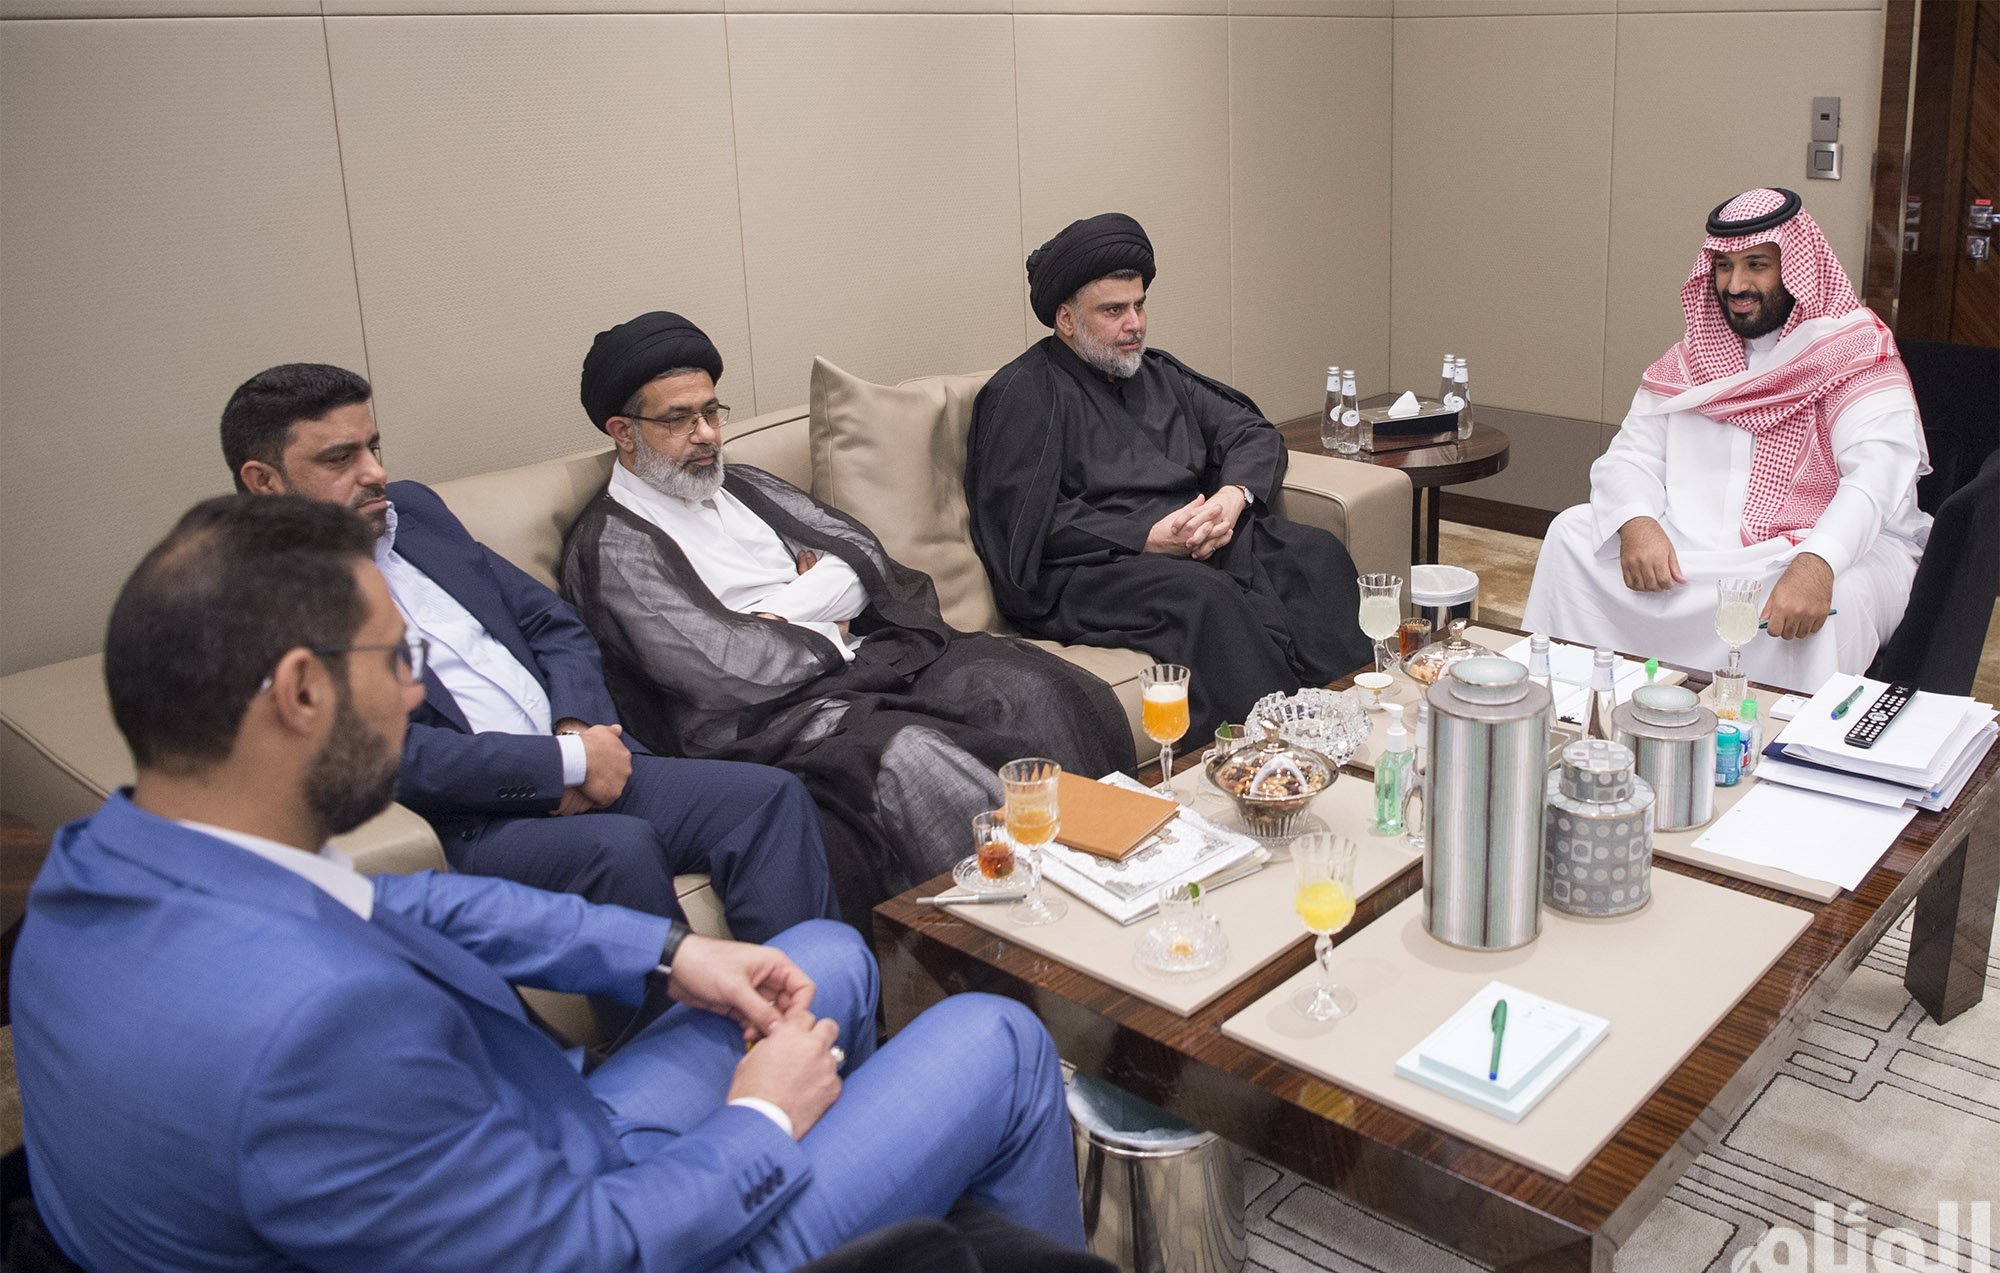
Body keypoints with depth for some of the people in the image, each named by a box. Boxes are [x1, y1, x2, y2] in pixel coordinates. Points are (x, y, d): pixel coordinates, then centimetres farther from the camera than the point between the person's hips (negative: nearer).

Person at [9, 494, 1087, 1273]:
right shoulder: (308, 1013, -39)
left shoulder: (99, 866, -8)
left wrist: (669, 951, 3)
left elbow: (399, 908, 6)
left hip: (538, 1164, 8)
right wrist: (762, 1126, -10)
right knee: (999, 1044, 3)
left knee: (830, 955, 21)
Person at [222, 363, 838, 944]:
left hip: (581, 769, 7)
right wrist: (569, 762, -15)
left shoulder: (412, 508, 16)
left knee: (772, 797, -11)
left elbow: (553, 623, 18)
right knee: (621, 847, -34)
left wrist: (579, 727, -3)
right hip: (463, 830, -7)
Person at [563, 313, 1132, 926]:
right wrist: (827, 636, 1)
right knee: (914, 758, -36)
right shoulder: (608, 547, -2)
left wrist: (782, 613, -4)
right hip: (768, 715, -7)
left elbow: (865, 556, 13)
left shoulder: (746, 486, 22)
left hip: (873, 656, 7)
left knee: (1034, 691, -16)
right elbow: (724, 673, -13)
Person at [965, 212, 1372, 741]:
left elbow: (1255, 434, 21)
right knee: (1204, 595, -36)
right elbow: (1031, 526, -11)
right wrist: (1150, 538, -17)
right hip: (1090, 571, -7)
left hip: (1204, 540, 7)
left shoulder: (1161, 373, 25)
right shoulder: (1022, 395, 1)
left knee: (1317, 553, -18)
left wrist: (1234, 495, -4)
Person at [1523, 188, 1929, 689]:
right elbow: (1629, 457, 5)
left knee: (1822, 607, -39)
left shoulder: (1856, 355, -7)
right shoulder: (1691, 358, 11)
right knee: (1573, 531, -7)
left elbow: (1877, 474, -22)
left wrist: (1816, 564, -41)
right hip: (1697, 544, 5)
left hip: (1835, 548, -5)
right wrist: (1636, 524, -20)